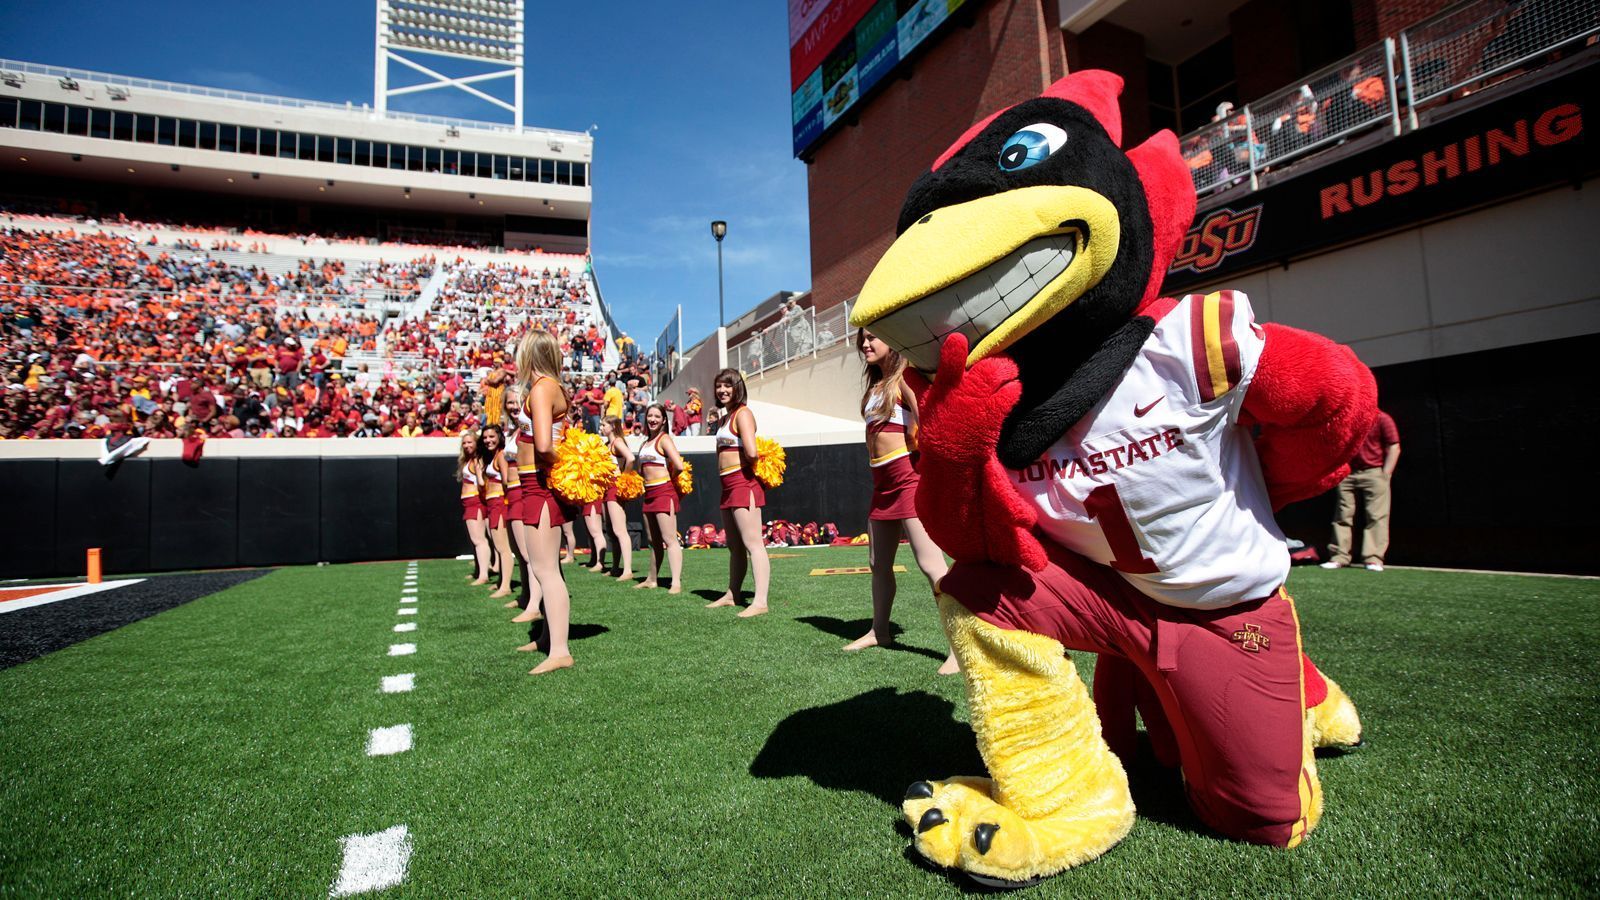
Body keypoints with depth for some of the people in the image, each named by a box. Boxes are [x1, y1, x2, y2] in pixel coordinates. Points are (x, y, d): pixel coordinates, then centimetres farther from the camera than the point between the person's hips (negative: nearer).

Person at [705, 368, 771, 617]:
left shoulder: (742, 413, -10)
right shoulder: (724, 417, 19)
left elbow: (751, 452, -22)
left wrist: (752, 459, -4)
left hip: (743, 483, -10)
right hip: (728, 485, 10)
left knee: (752, 544, -12)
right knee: (734, 546, 18)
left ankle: (760, 601, -14)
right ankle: (732, 595, 29)